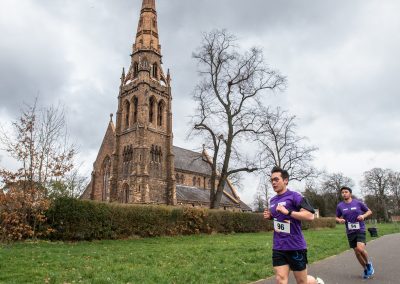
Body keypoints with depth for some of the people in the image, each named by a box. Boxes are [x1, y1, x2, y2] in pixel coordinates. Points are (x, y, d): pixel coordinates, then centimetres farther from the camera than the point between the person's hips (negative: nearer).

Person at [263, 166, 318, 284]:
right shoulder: (272, 201, 10)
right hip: (278, 247, 6)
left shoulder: (294, 196, -11)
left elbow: (310, 215, -20)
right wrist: (270, 216, 6)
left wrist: (288, 212, -25)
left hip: (295, 246, -5)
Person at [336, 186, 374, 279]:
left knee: (360, 249, -20)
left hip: (360, 230, -3)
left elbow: (369, 211, 7)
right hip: (350, 232, 3)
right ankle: (365, 269, 32)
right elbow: (337, 218, 12)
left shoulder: (358, 203, -5)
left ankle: (368, 264, 11)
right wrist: (339, 220, -11)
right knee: (356, 252, 9)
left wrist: (363, 216, -13)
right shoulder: (340, 206, 0)